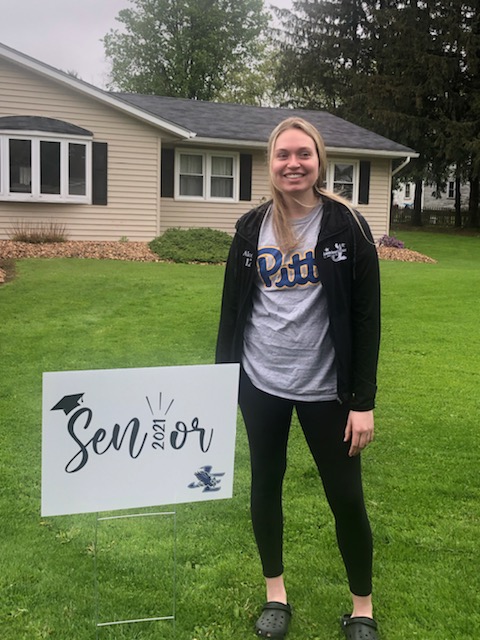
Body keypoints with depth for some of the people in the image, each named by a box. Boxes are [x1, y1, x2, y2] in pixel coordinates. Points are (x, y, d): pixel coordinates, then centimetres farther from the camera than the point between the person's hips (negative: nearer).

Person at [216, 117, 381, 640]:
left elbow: (366, 316, -7)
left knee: (346, 497, 5)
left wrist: (363, 401, -9)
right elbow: (233, 308, 7)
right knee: (265, 486, 13)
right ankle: (275, 594, 34)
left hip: (324, 387, -2)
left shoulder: (346, 225, -7)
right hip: (260, 384, 3)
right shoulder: (252, 228, 2)